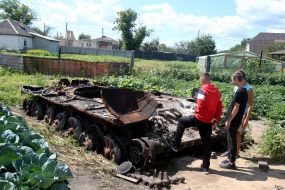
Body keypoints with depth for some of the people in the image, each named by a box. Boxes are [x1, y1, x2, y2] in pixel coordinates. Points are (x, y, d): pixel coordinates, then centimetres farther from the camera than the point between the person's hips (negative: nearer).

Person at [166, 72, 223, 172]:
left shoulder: (203, 90, -13)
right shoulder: (217, 91, 10)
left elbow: (201, 105, -21)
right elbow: (219, 108, 11)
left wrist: (197, 112, -1)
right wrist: (216, 121, 12)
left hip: (200, 118, -6)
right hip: (209, 121, 7)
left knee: (182, 121, 15)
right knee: (206, 143, 11)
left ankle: (175, 144, 20)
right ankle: (205, 166, 18)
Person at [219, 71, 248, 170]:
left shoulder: (239, 91, -18)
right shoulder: (244, 90, 10)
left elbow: (236, 107, -21)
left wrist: (229, 120, -17)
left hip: (234, 120, -9)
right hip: (237, 120, 9)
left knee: (232, 140, -1)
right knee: (232, 140, 16)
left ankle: (231, 162, 8)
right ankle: (230, 158, 26)